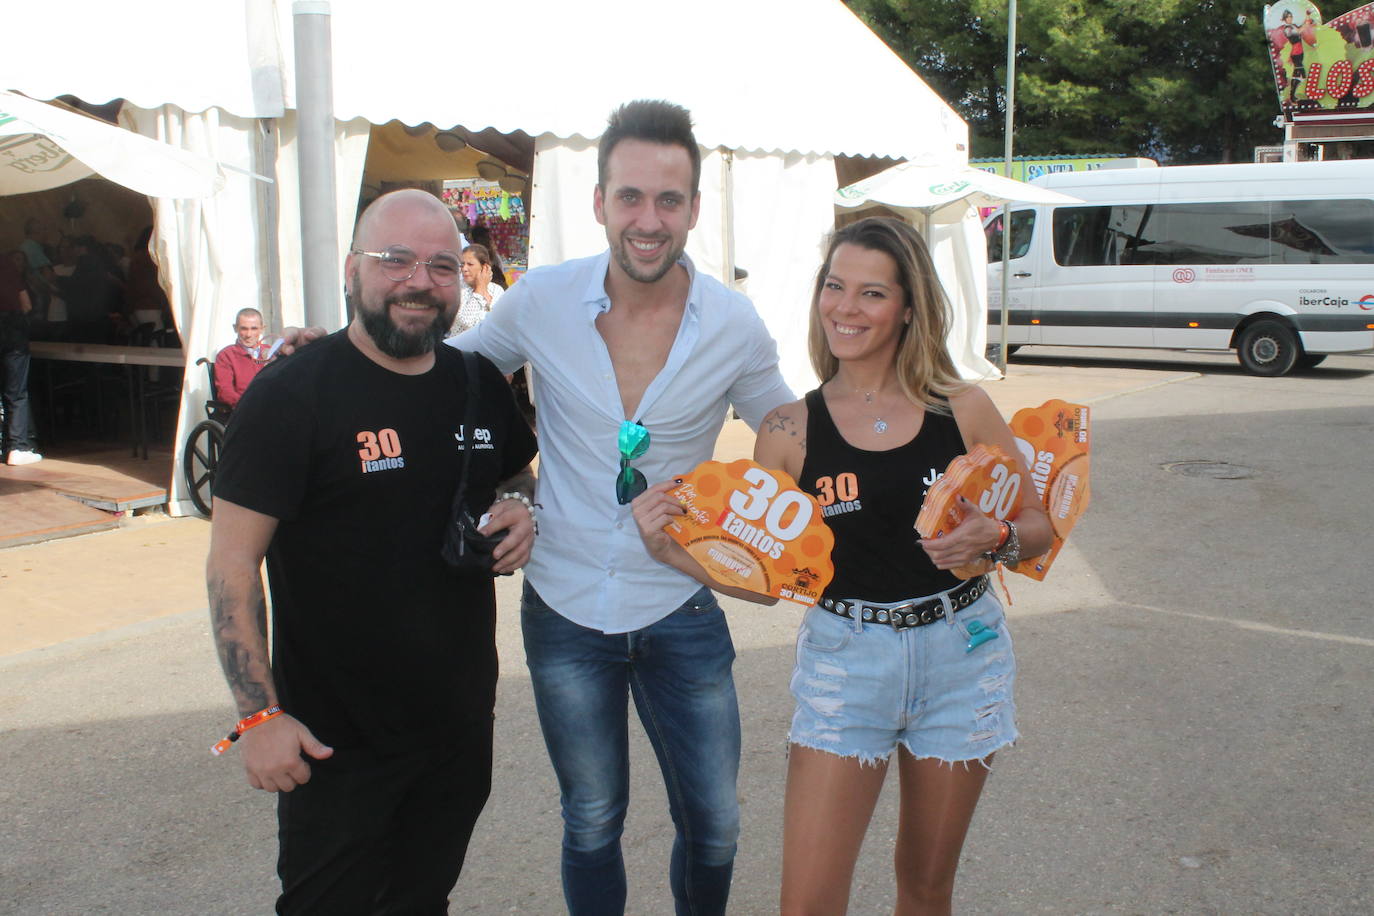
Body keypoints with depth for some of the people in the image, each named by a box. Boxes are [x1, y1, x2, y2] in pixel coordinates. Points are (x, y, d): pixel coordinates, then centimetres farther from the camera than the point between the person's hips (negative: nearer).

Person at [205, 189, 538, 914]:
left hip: (461, 720, 5)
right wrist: (259, 715, -17)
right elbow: (232, 565, -13)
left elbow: (517, 474, 21)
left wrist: (522, 509, -3)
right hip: (334, 742, -5)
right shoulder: (290, 394, -14)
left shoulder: (481, 385, 3)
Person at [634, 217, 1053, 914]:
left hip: (960, 655, 1)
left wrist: (992, 539, -18)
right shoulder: (791, 431, -4)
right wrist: (670, 548, -15)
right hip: (844, 658, -1)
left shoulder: (962, 409, -4)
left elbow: (1039, 526, 3)